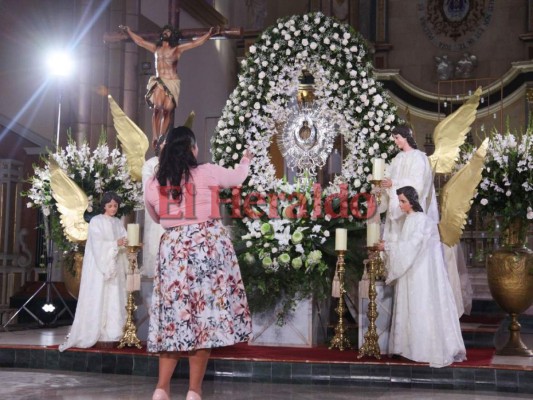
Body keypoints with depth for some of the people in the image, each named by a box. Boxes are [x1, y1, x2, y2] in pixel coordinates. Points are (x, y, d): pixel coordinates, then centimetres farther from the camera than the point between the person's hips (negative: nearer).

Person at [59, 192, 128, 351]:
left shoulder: (118, 223, 14)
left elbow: (124, 243, 10)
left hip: (115, 267, 5)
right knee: (97, 300, -7)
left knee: (114, 299, 1)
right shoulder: (96, 221, -2)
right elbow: (97, 244, -11)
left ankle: (111, 333, 2)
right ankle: (94, 333, -4)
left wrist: (125, 243, -12)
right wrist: (116, 244, -20)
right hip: (99, 266, -5)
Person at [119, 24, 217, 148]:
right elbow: (139, 41, 25)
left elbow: (195, 43, 1)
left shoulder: (178, 49, 7)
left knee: (167, 110, -8)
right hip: (158, 83, 1)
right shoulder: (156, 48, 16)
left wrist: (209, 34, -7)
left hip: (172, 83, -1)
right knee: (157, 108, -17)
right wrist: (128, 31, 27)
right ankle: (155, 137, -21)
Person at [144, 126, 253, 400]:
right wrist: (246, 161, 36)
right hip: (207, 246, -3)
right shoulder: (206, 173, -5)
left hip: (172, 249, 4)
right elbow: (236, 177, 15)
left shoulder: (153, 183, 5)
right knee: (204, 314, 0)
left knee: (175, 315, 9)